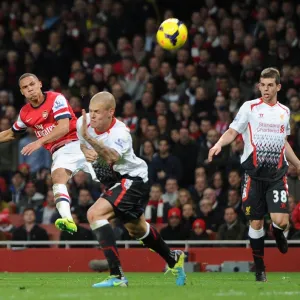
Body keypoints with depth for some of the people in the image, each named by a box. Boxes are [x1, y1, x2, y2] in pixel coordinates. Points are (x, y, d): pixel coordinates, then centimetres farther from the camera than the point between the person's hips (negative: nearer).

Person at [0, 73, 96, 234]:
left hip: (78, 142, -3)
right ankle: (67, 219, -45)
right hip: (60, 151, 3)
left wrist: (40, 142, -26)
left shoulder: (56, 99, -7)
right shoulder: (25, 113, 11)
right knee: (58, 177, -26)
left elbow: (64, 127, -19)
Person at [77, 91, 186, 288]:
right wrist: (85, 151, -11)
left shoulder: (120, 133, -30)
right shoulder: (84, 122, -11)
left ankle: (117, 275, -27)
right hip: (113, 181, 9)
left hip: (132, 179, -9)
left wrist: (89, 137, -61)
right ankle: (173, 259, 51)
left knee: (95, 214, -27)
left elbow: (112, 157, -50)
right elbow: (82, 142, 12)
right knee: (136, 229, 25)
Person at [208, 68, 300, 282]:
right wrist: (219, 144, -22)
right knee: (256, 222, 0)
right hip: (255, 173, -2)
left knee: (281, 220, -13)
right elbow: (233, 132, -3)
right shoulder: (250, 107, 0)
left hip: (277, 173, 2)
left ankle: (278, 232, 24)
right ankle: (259, 267, 15)